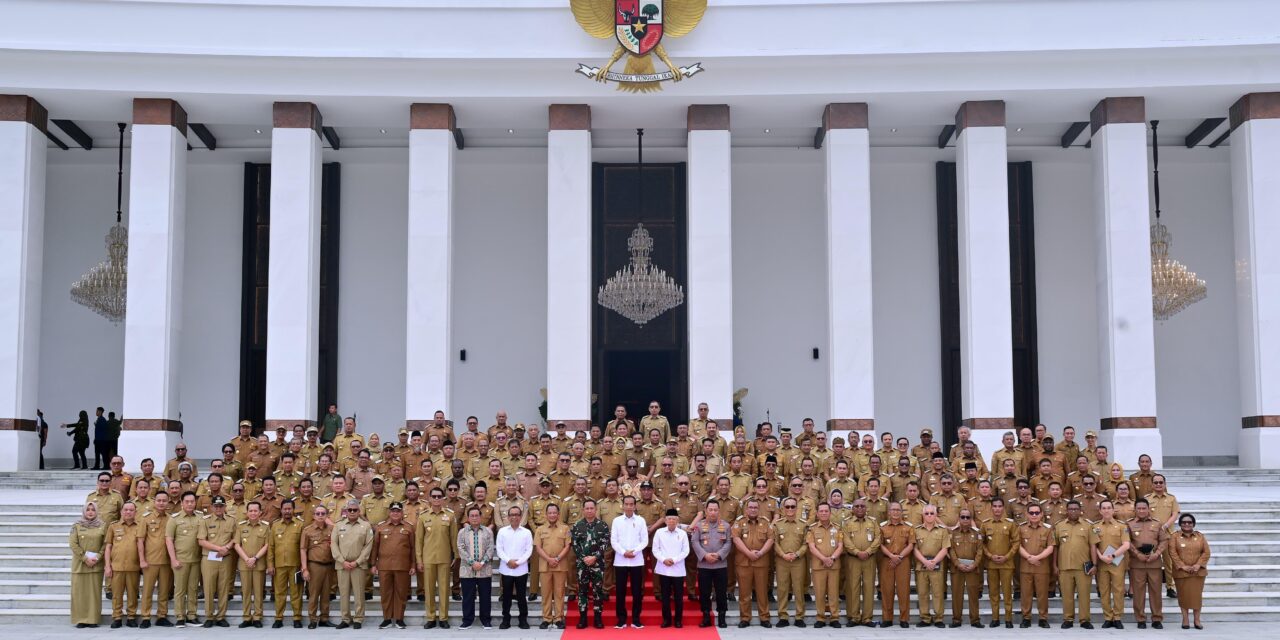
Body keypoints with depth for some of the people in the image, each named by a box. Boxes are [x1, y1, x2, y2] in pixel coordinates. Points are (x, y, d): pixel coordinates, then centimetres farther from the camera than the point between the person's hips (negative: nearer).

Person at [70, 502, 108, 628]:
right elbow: (73, 544, -3)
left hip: (96, 564, 0)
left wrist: (97, 558, -11)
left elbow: (105, 544, 1)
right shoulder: (77, 526, 4)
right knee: (79, 591, -1)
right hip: (80, 564, 0)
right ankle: (80, 619, 5)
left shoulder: (103, 526, 5)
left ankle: (93, 619, 3)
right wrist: (85, 558, -11)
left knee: (94, 591, 0)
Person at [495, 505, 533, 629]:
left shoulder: (526, 532, 2)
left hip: (521, 569, -1)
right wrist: (508, 561, -13)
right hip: (506, 569, 1)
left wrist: (518, 562, -13)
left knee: (521, 595, 4)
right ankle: (506, 619, 14)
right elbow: (499, 549, -1)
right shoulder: (502, 531, 4)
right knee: (506, 595, 6)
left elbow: (529, 550, -2)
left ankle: (523, 620, 12)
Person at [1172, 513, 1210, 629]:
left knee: (1197, 595, 3)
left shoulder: (1200, 536, 7)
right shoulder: (1175, 536, 1)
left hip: (1198, 571, 1)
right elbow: (1173, 553, -7)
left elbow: (1206, 552, 2)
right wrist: (1183, 566, -14)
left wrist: (1198, 565, -10)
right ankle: (1185, 619, 10)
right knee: (1183, 595, 2)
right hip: (1181, 571, -1)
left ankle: (1197, 620, 10)